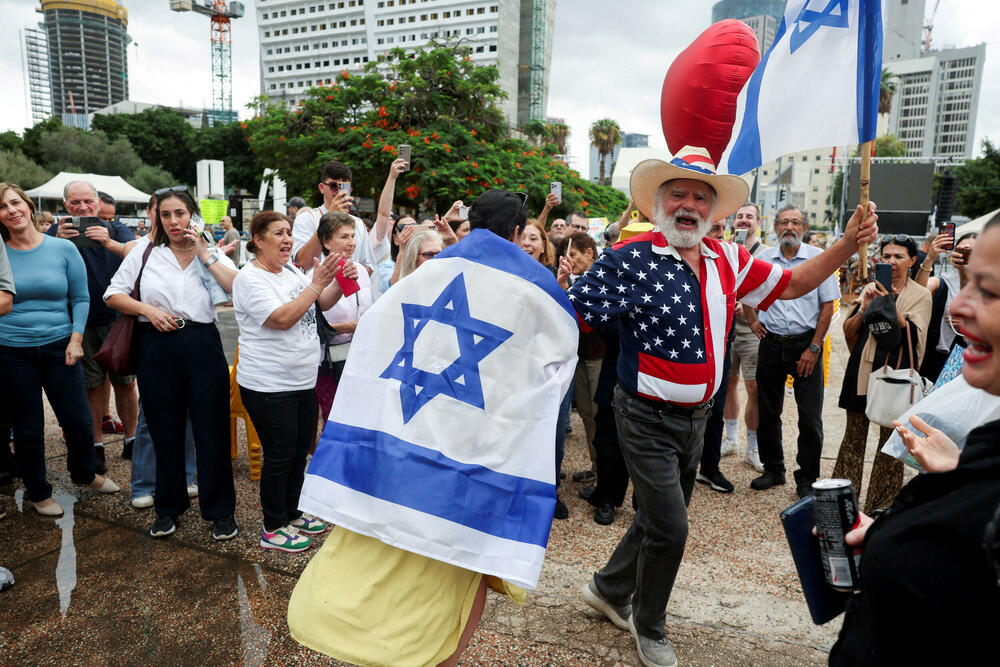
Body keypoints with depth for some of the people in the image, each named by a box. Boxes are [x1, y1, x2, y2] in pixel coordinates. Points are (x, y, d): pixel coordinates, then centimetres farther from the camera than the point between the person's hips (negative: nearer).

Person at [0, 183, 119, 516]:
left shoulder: (63, 248, -1)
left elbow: (80, 298, 2)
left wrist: (75, 339, -5)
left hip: (58, 347, 0)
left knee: (79, 421, 4)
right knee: (27, 429, 10)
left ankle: (84, 473, 34)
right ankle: (38, 492, 31)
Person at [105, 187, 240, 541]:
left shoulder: (212, 254, 7)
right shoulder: (144, 254, 9)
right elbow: (113, 295, 9)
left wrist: (204, 254, -9)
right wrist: (147, 309, -7)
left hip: (202, 345, -1)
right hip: (157, 349, 2)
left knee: (212, 428, 1)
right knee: (164, 429, 10)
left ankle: (220, 510, 14)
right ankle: (168, 507, 28)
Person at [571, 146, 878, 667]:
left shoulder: (728, 261, 3)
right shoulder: (630, 259, -16)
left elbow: (792, 285, 12)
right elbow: (567, 314, -18)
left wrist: (848, 244, 0)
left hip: (696, 418, 7)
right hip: (648, 420, -7)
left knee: (659, 518, 20)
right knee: (669, 529, -3)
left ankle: (608, 589, 45)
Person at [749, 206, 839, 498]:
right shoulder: (762, 259, 5)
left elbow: (828, 306, -3)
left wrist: (814, 348, -9)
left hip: (806, 344, -2)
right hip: (771, 344, 3)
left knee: (810, 416, 0)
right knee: (768, 411, 9)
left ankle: (807, 478, 14)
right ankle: (773, 469, 24)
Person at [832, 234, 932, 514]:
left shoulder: (920, 294, 3)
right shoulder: (870, 289, 10)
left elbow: (913, 335, -11)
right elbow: (848, 331, 5)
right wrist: (864, 308, -12)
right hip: (863, 369, 2)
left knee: (891, 437, 4)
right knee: (854, 434, 7)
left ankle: (881, 503, 17)